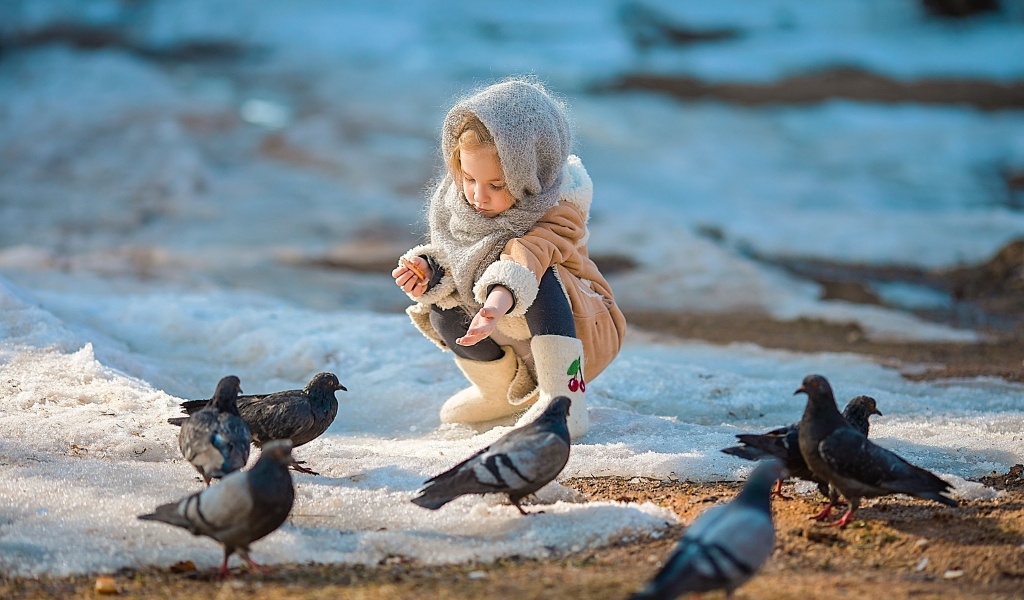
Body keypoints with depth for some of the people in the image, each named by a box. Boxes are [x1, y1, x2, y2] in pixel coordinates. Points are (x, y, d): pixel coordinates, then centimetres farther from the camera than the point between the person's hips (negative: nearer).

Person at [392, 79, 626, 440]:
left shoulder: (558, 211, -28)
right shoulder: (460, 201, -8)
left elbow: (526, 259, -48)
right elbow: (450, 256, 0)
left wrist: (499, 302, -67)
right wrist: (429, 269, -24)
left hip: (580, 330, -7)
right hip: (511, 337, 7)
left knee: (540, 282, -35)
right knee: (442, 313, -16)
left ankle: (565, 400, -27)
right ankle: (504, 392, 10)